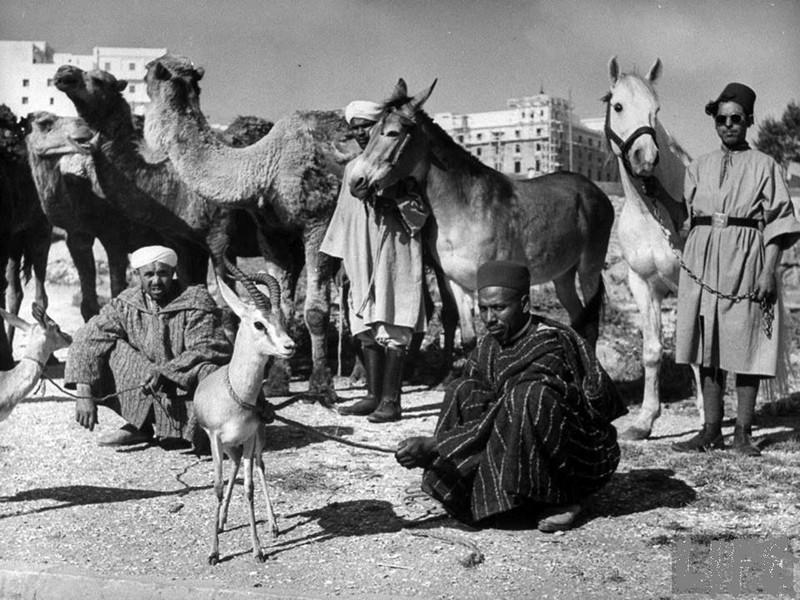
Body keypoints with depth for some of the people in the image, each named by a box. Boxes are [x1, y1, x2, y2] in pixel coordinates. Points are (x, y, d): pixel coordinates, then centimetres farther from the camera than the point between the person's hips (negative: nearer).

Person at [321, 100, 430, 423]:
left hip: (395, 254, -6)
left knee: (393, 329, -6)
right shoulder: (352, 168, 14)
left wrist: (398, 197, -21)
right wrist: (341, 256, 18)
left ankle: (391, 400, -4)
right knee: (366, 330, 8)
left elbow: (421, 214, -4)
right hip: (361, 259, 6)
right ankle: (374, 395, 16)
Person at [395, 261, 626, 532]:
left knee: (529, 397, -34)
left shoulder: (551, 344, -24)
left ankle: (560, 500, -16)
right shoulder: (488, 347, 0)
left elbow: (507, 414, -29)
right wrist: (432, 446, -22)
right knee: (462, 390, -7)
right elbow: (467, 408, -2)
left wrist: (435, 445, -31)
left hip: (584, 458, -7)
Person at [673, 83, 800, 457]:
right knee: (708, 347, 6)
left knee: (746, 345, -1)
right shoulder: (699, 168, 12)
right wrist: (685, 263, 8)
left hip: (746, 261, -3)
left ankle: (743, 432, 7)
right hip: (703, 262, 4)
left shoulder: (764, 167, 1)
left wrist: (769, 272, -12)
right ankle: (711, 430, 13)